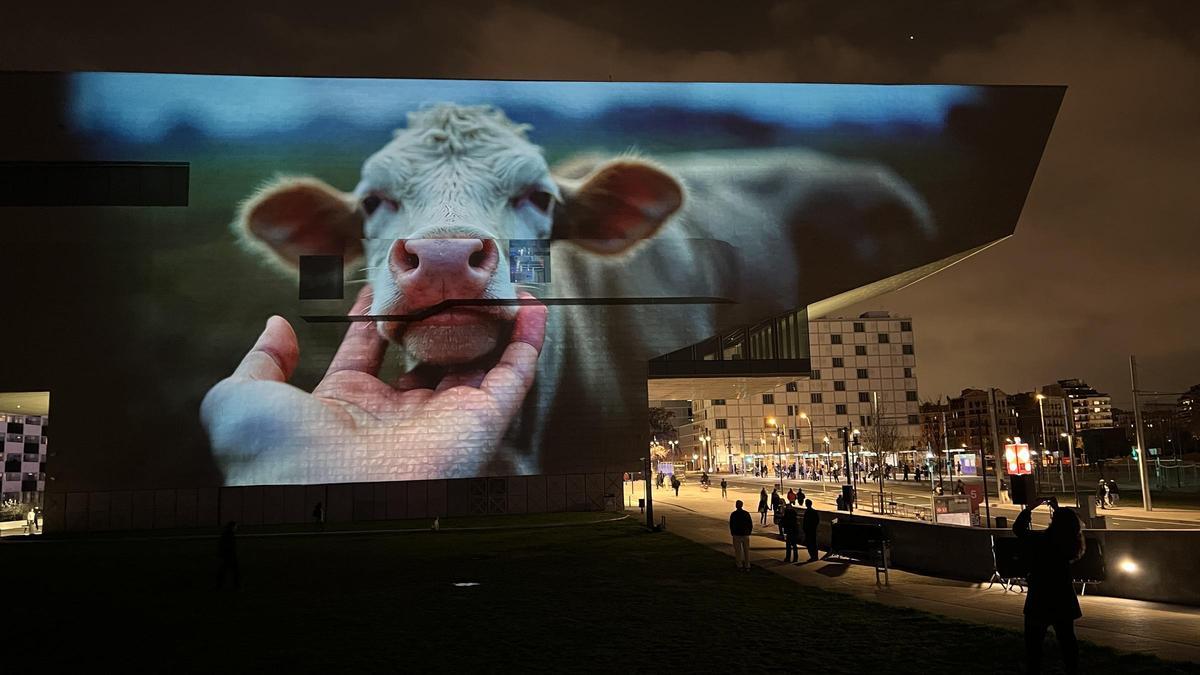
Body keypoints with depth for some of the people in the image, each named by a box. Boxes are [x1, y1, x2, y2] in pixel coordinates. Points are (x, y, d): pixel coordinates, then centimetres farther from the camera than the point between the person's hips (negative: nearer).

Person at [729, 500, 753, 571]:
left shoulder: (733, 514, -9)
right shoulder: (747, 513, -2)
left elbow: (731, 525, -5)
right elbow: (751, 524, 2)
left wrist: (732, 533, 8)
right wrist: (749, 532, 13)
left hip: (737, 535, -2)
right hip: (745, 534, 2)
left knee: (738, 551, 7)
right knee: (746, 550, 9)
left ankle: (740, 566, 7)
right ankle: (747, 566, 11)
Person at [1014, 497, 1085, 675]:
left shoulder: (1038, 540, -20)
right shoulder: (1071, 543, -11)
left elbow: (1018, 528, -3)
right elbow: (1066, 526, 12)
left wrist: (1030, 508, 0)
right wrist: (1057, 509, 12)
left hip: (1039, 599, -4)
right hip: (1064, 598, 4)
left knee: (1033, 642, 10)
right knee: (1067, 639, 14)